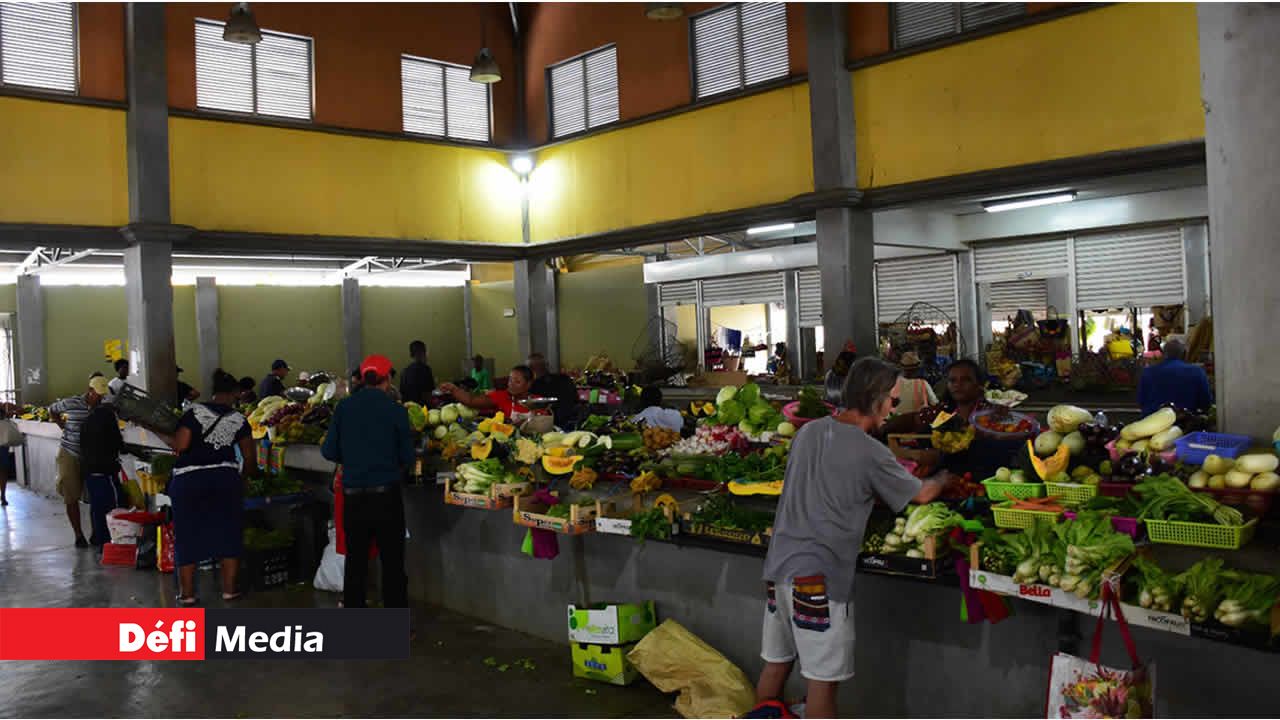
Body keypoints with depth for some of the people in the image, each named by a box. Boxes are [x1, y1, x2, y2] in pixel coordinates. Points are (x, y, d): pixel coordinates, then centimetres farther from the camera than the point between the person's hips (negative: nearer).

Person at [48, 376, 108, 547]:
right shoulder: (71, 404, -8)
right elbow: (52, 410, 11)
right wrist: (63, 427, 3)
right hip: (70, 455, -2)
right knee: (72, 498, 2)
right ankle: (78, 535, 11)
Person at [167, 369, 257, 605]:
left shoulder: (195, 412, -2)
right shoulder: (238, 420, 5)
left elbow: (180, 446, -12)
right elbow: (250, 457, 9)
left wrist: (175, 445, 12)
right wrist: (242, 479, 27)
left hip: (188, 479, -1)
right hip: (225, 477, 1)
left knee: (187, 535, 10)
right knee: (229, 533, 12)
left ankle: (187, 593, 14)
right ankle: (229, 589, 14)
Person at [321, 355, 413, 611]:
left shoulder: (344, 407, -1)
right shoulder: (395, 410, -7)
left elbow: (329, 451, 1)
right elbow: (407, 457, -2)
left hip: (352, 493, 3)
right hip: (386, 493, -3)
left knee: (355, 560, 12)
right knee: (392, 562, 5)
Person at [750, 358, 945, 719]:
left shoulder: (808, 432, 7)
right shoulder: (870, 453, -12)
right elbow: (921, 494, 3)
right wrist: (945, 479, 24)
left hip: (780, 566, 7)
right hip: (820, 577, -7)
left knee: (776, 663, 17)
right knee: (822, 677, 4)